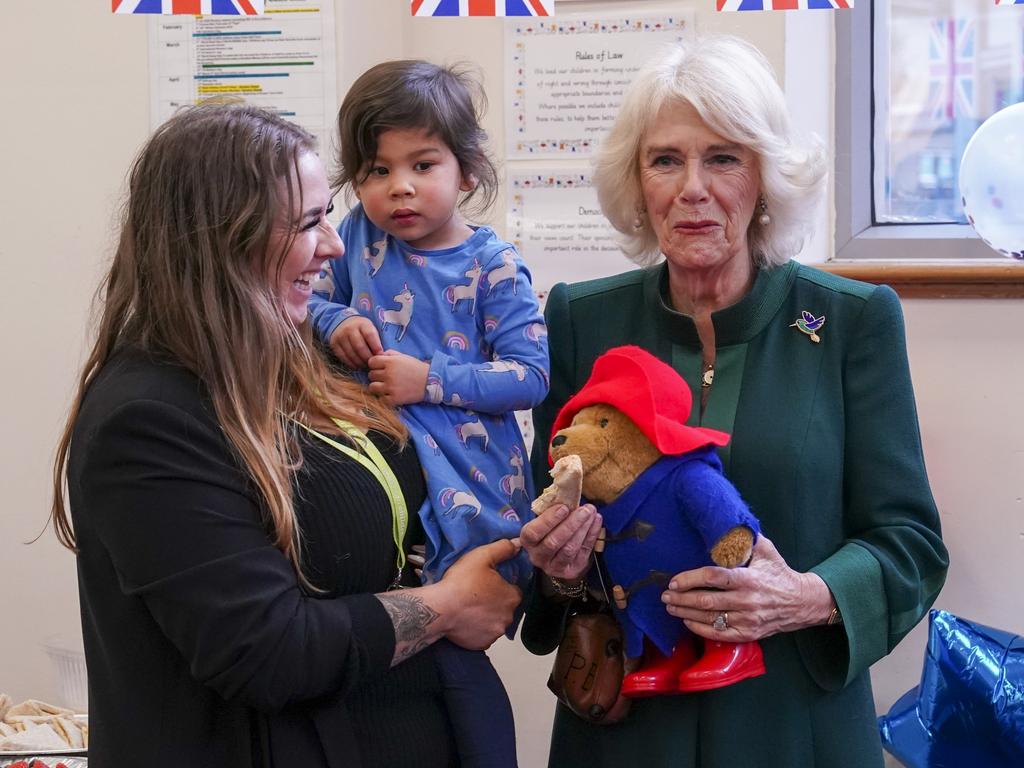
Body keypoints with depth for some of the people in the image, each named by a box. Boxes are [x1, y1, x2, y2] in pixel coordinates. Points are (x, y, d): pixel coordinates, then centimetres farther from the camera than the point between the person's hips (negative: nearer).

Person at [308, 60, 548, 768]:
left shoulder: (492, 266, -8)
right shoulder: (359, 237, 4)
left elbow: (530, 377, -11)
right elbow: (311, 296, 15)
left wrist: (430, 380, -17)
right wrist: (335, 322, -7)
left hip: (465, 483, -4)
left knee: (448, 643, -6)